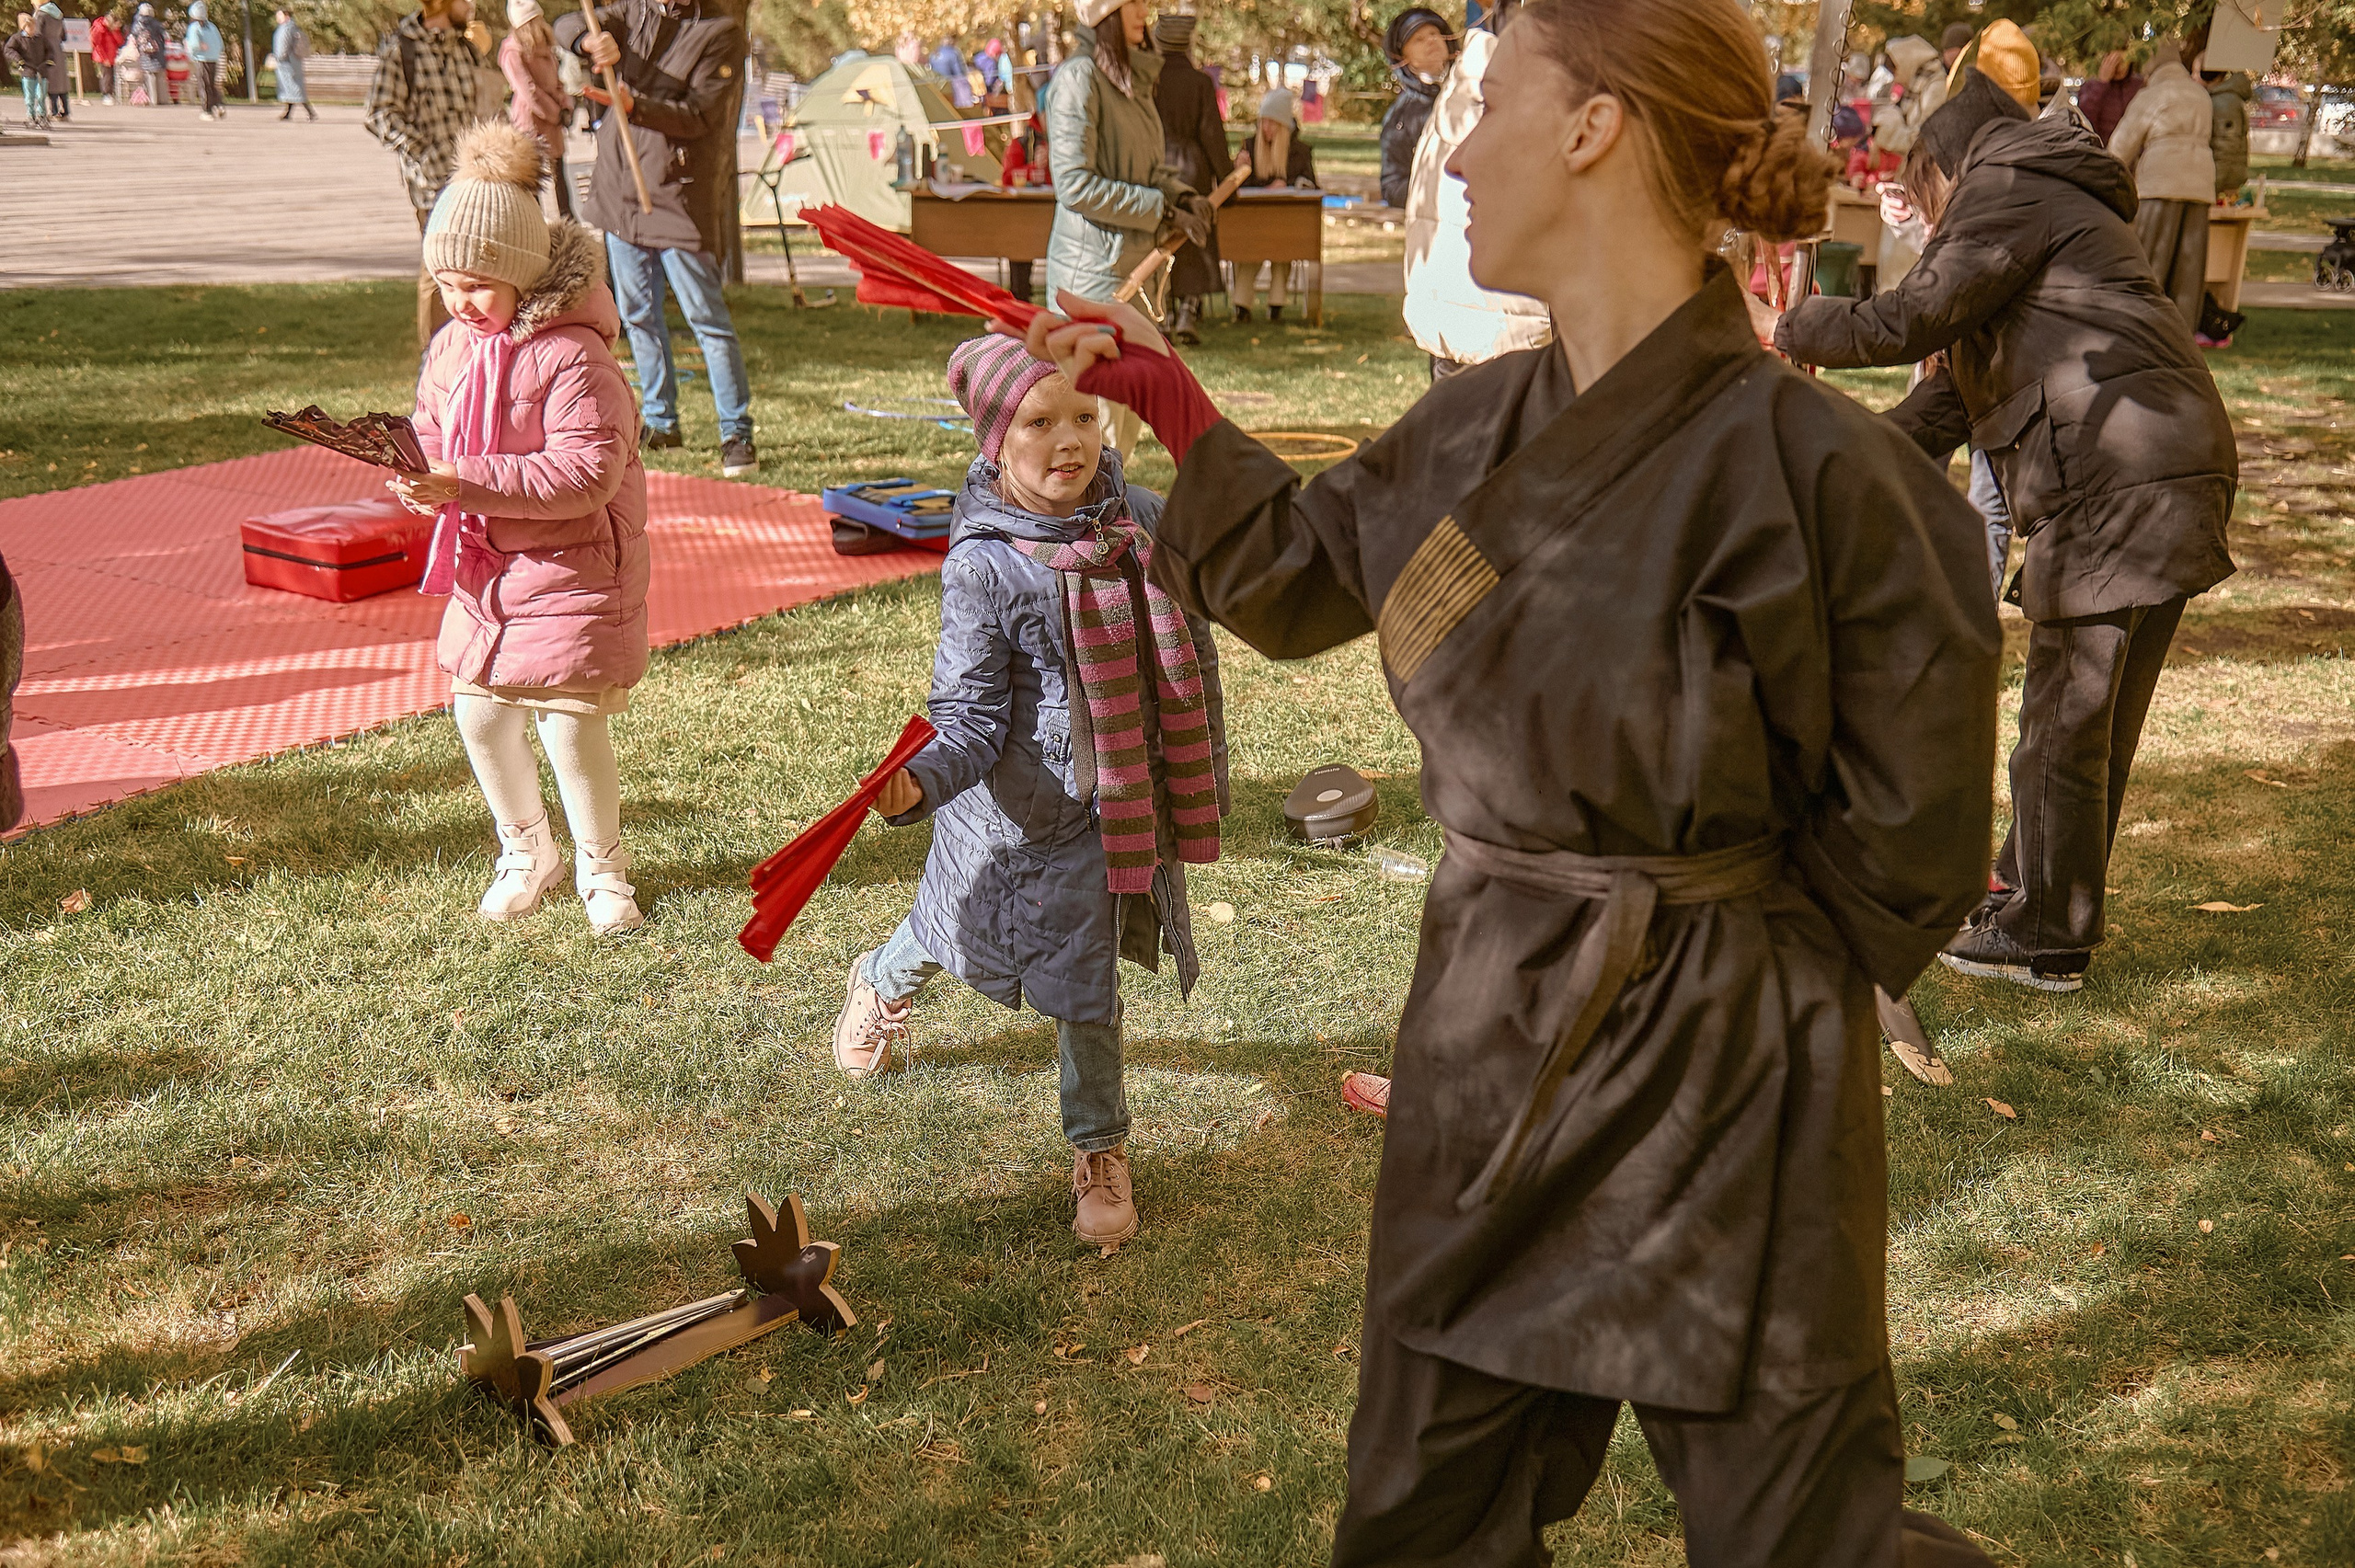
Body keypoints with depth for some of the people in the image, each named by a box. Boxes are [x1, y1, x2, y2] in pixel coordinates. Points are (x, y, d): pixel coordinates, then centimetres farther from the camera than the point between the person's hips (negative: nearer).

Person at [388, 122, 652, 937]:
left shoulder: (572, 353, -20)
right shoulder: (452, 347, 4)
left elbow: (587, 470, -27)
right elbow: (432, 435, 15)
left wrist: (468, 485, -31)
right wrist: (417, 477, -11)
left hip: (572, 566, -7)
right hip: (484, 565, 7)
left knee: (569, 719, -4)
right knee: (480, 712, 7)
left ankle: (603, 869, 18)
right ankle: (527, 852, 29)